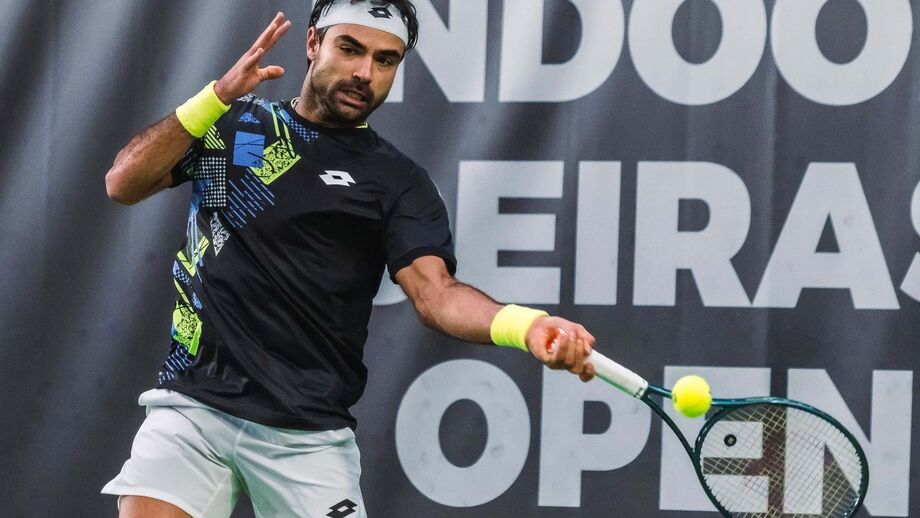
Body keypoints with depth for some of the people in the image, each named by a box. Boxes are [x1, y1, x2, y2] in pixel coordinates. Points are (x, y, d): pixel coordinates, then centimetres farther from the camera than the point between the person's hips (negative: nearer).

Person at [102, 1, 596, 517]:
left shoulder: (399, 182, 4)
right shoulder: (234, 122, 12)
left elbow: (435, 292, -10)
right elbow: (123, 184, 3)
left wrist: (526, 325, -31)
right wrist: (217, 97, -8)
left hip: (309, 434, -1)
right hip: (193, 406, 1)